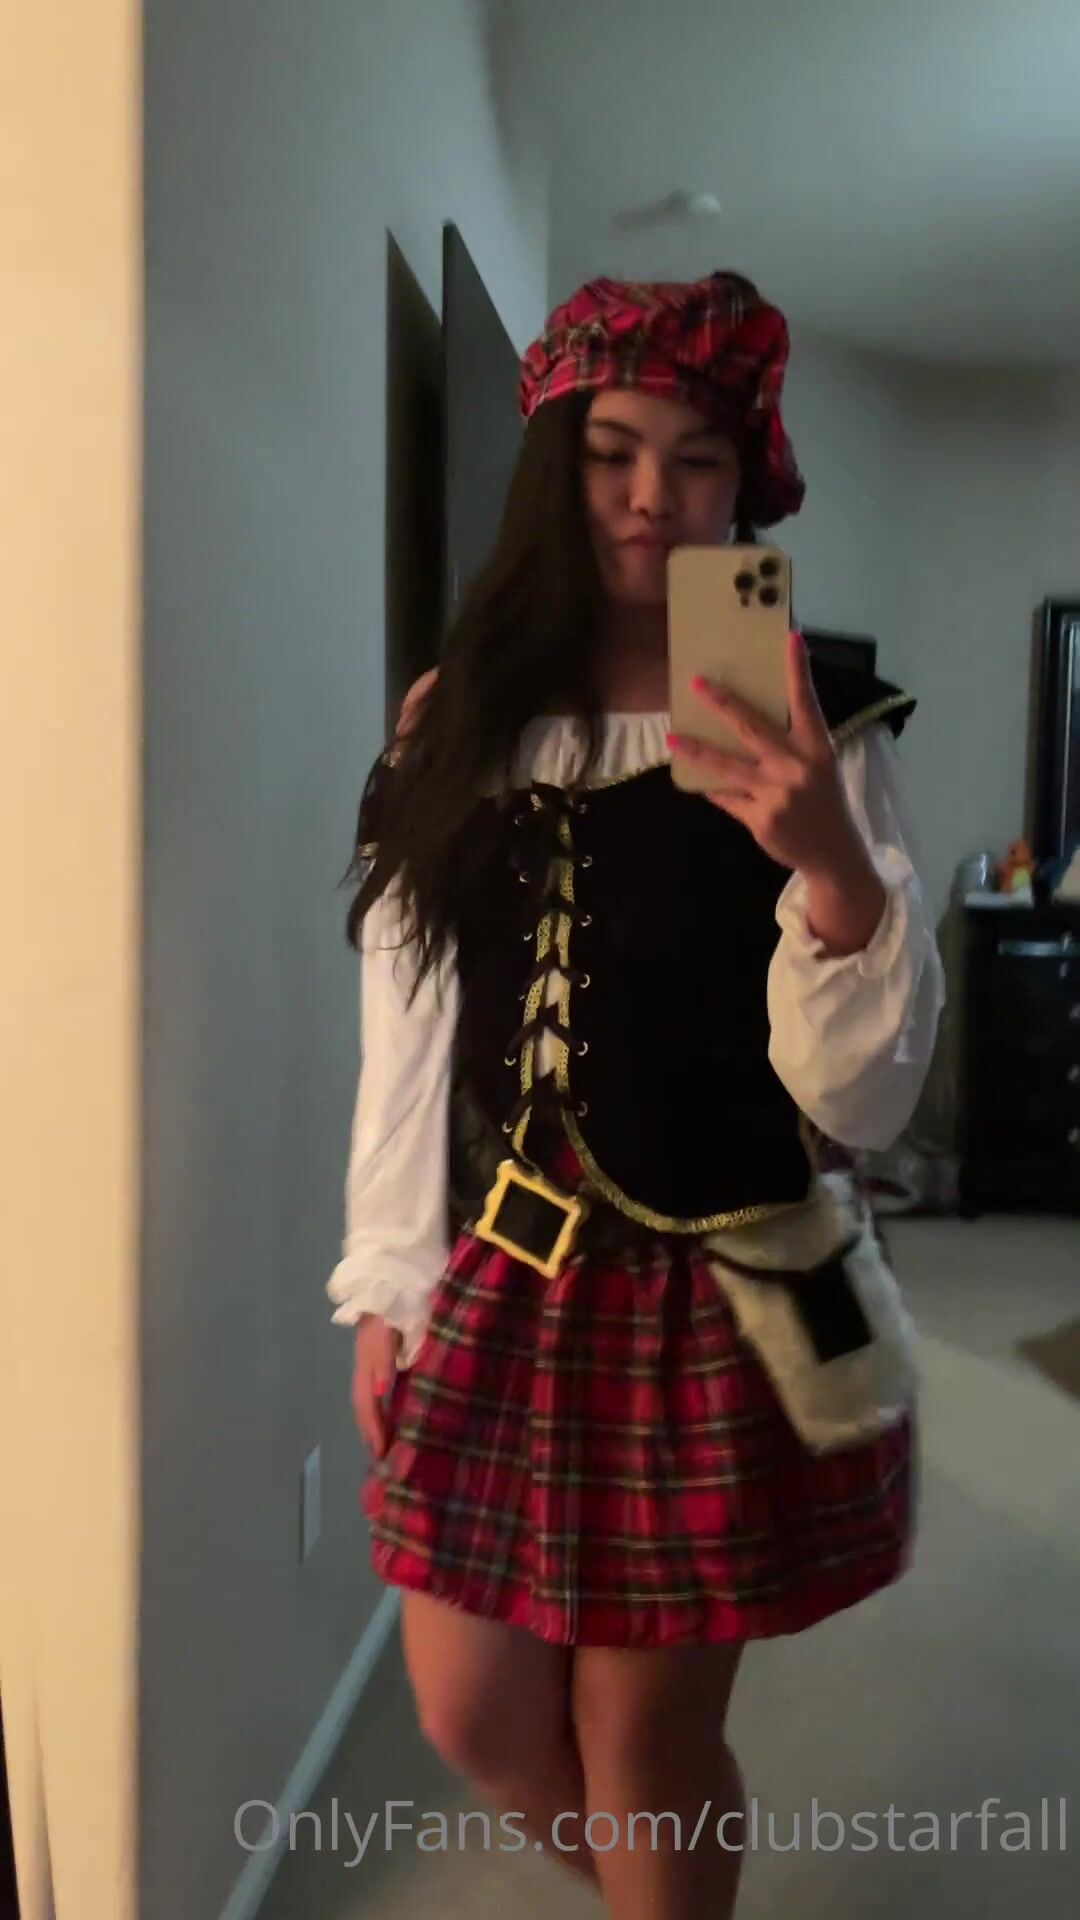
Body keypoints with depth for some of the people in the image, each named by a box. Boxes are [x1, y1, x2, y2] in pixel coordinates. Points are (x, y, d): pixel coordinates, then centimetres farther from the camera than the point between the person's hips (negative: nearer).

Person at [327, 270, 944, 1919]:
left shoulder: (812, 735, -8)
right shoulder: (455, 726, 3)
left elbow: (865, 1098, -14)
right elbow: (409, 1033, 6)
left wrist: (832, 861, -30)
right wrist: (387, 1285, 7)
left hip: (714, 1296, -3)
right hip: (501, 1282, 4)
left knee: (645, 1741, 9)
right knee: (472, 1716, 15)